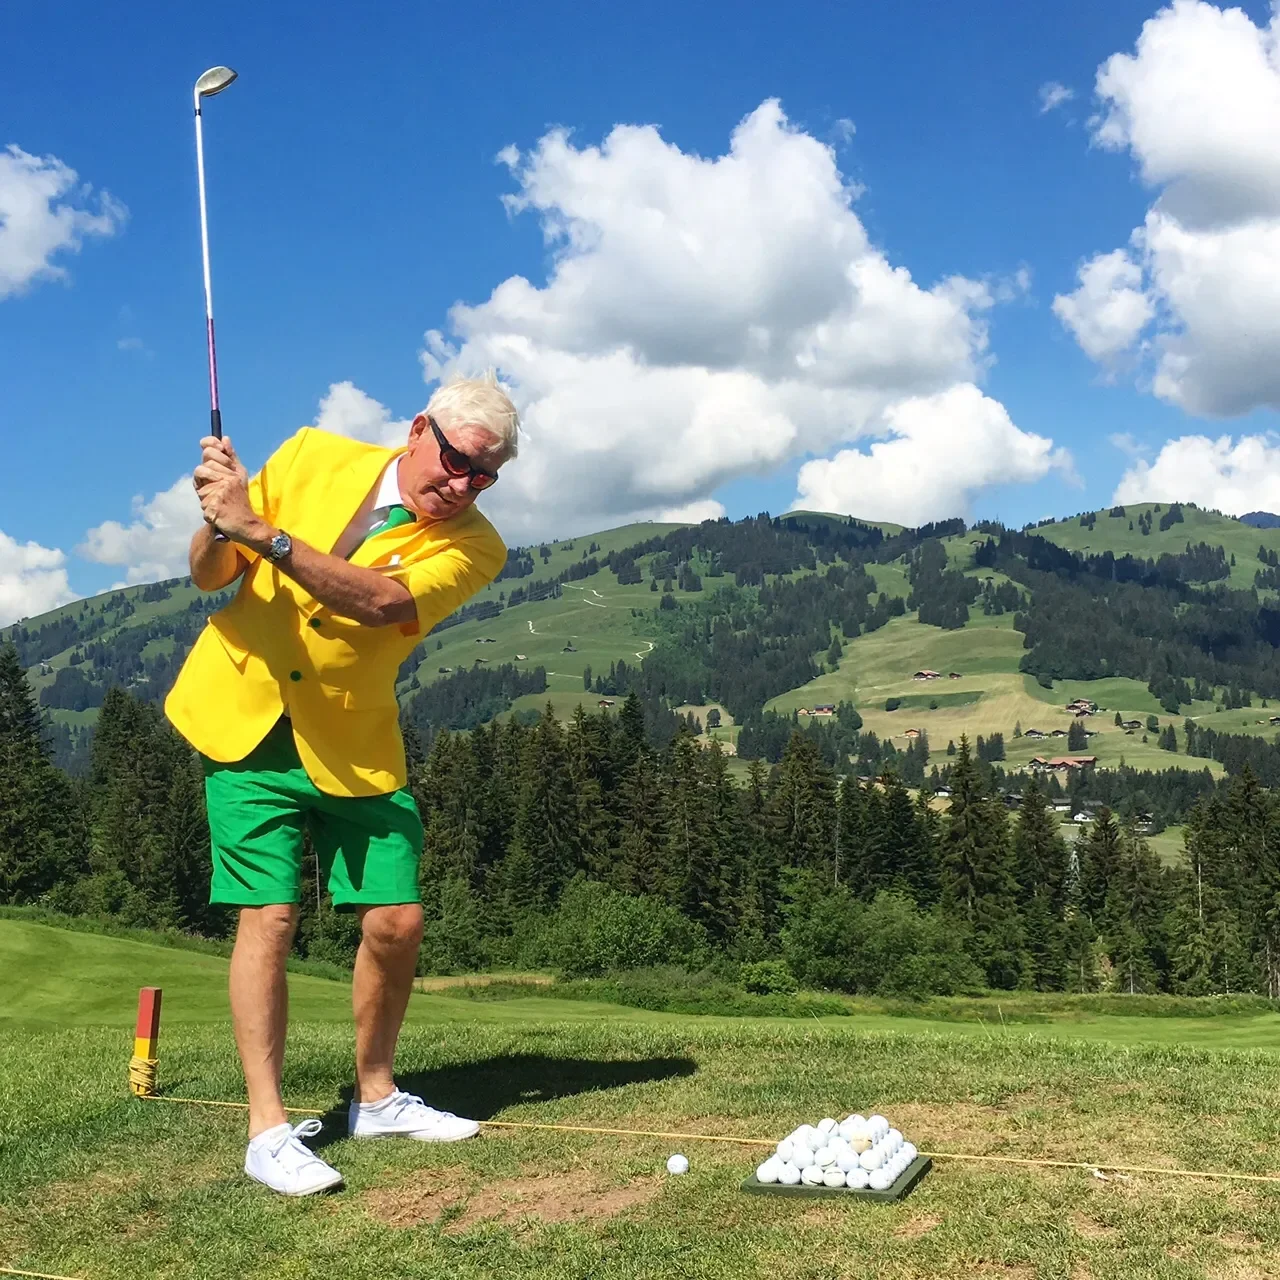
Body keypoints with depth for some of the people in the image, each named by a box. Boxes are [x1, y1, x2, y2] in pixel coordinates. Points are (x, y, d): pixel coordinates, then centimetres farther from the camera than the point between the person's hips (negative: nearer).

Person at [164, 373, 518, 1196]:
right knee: (270, 917, -6)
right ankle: (268, 1129, 2)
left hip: (354, 748, 1)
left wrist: (258, 529, -34)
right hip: (246, 725, -1)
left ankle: (376, 1097, 21)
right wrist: (217, 526, -23)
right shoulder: (312, 457, -3)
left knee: (397, 921, -1)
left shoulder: (473, 547, -10)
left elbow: (379, 600, -29)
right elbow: (210, 577, 0)